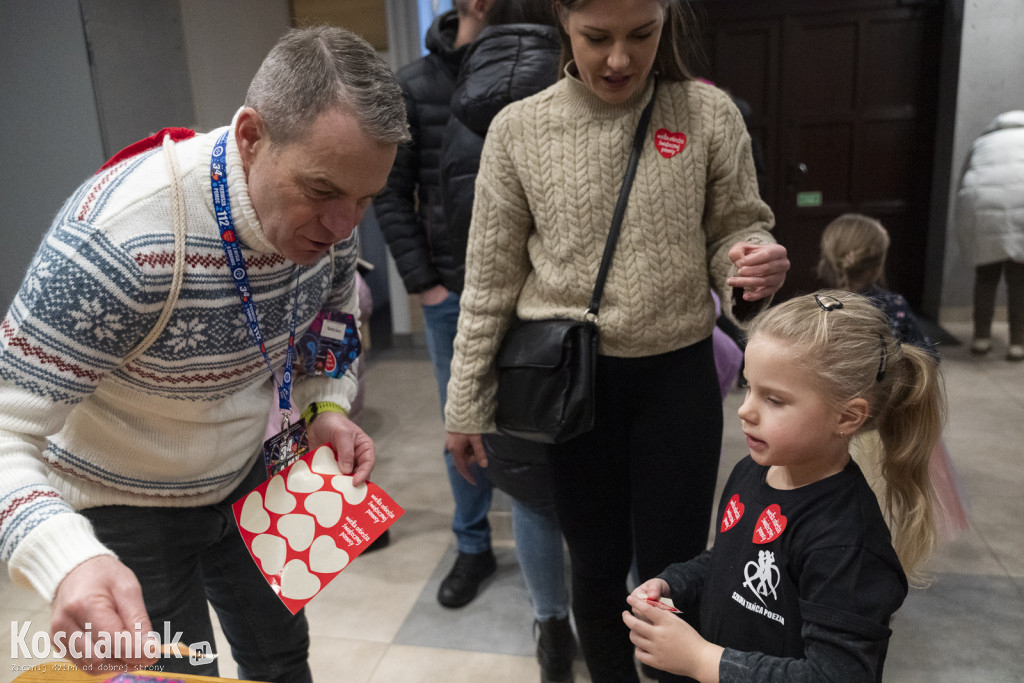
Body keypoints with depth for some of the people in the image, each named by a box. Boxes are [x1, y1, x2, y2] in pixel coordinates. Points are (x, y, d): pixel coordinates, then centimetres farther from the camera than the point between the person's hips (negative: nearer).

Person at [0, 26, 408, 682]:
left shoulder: (325, 207, -17)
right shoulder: (119, 238, -37)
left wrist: (329, 407, -11)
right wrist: (70, 565, -49)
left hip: (241, 475, 6)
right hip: (120, 508, -5)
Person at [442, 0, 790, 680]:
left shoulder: (709, 114, -2)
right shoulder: (519, 128, -3)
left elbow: (733, 228, 5)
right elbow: (490, 279, 1)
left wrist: (752, 267, -20)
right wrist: (466, 404, 3)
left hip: (676, 376, 0)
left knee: (674, 572, 11)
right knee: (598, 566, 15)